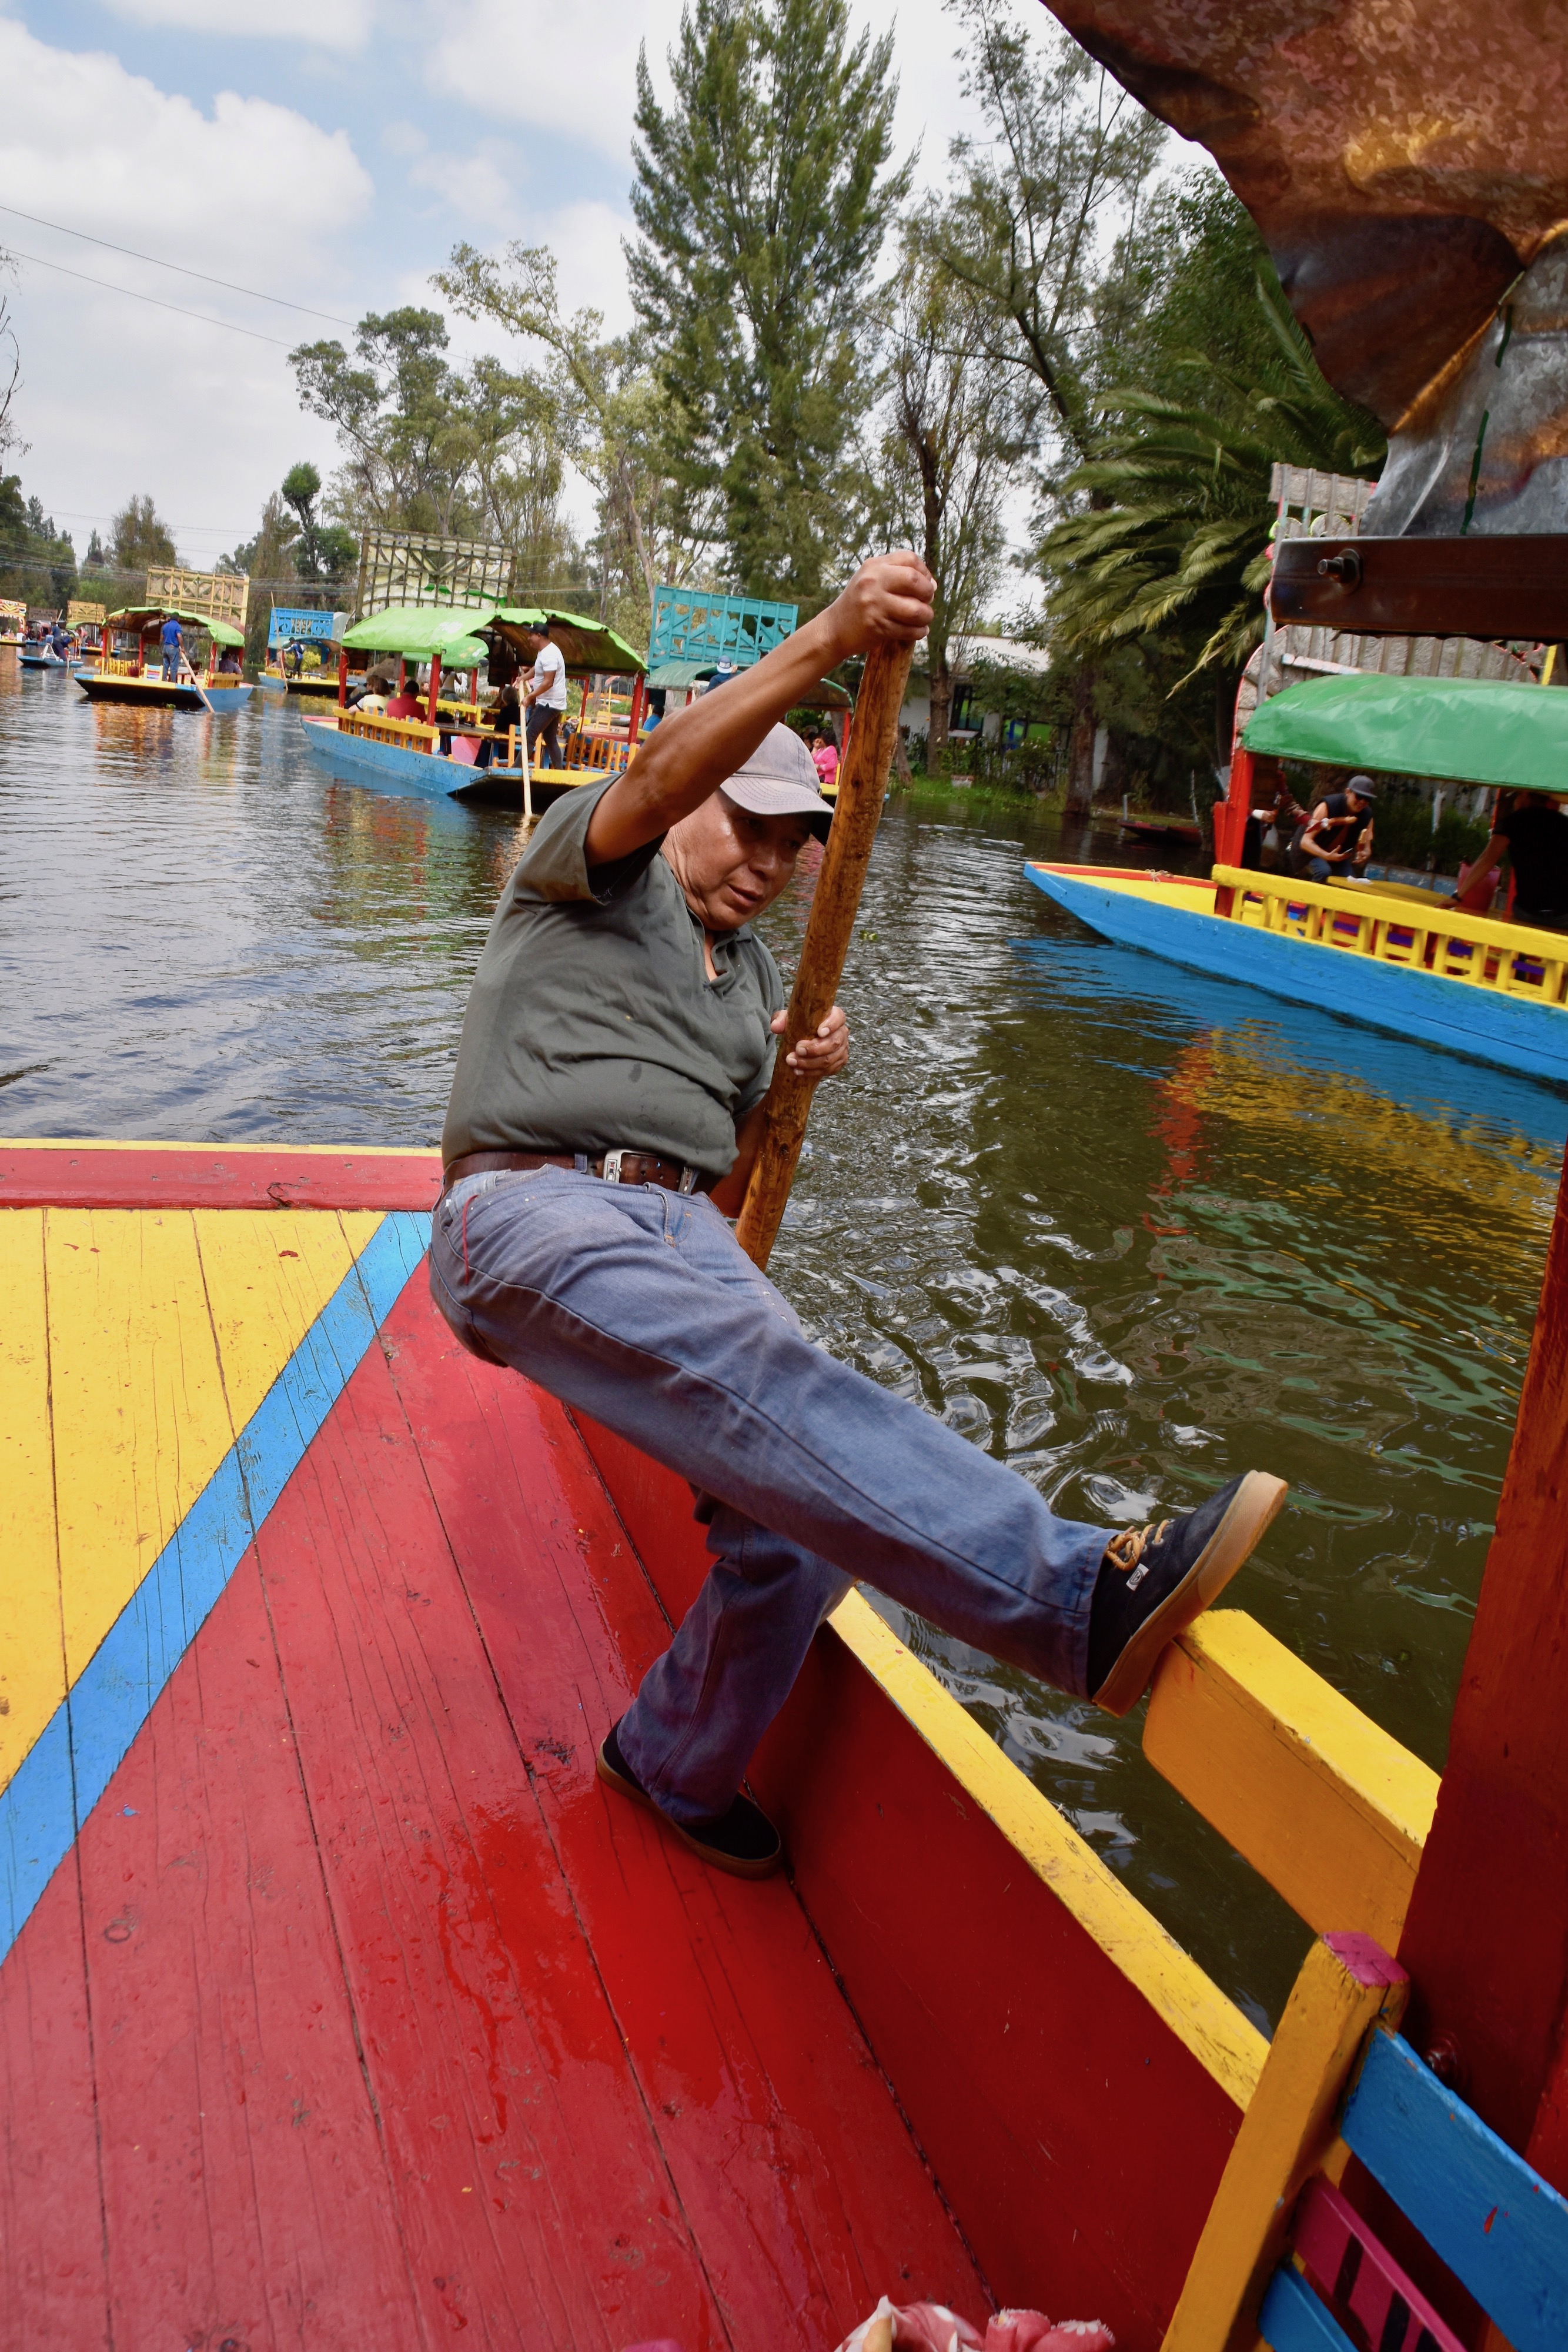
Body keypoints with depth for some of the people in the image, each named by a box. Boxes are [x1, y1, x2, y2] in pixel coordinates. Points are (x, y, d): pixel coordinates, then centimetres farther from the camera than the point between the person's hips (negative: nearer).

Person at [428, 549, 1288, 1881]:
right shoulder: (594, 867, 10)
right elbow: (662, 774, -15)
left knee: (796, 1527, -11)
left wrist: (792, 1084, 5)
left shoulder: (750, 976, 28)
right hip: (533, 1212, -7)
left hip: (676, 1233, 7)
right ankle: (1081, 1593, -50)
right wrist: (827, 643, -28)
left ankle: (674, 1767, 14)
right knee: (767, 1375, -34)